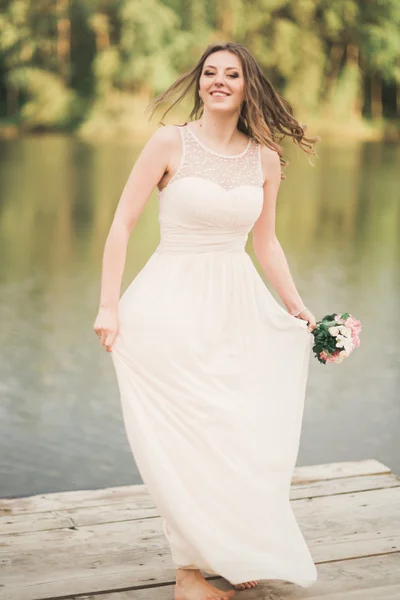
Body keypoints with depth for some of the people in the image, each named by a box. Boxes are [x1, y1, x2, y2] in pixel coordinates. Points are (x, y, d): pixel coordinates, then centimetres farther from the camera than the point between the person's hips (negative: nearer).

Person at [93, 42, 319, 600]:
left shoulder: (265, 158, 6)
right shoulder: (171, 142, -5)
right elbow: (122, 224, -5)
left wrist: (297, 306, 12)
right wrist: (109, 306, -10)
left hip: (240, 307, 4)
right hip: (173, 304, -4)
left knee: (245, 433, 5)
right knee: (185, 433, -3)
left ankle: (237, 554, 26)